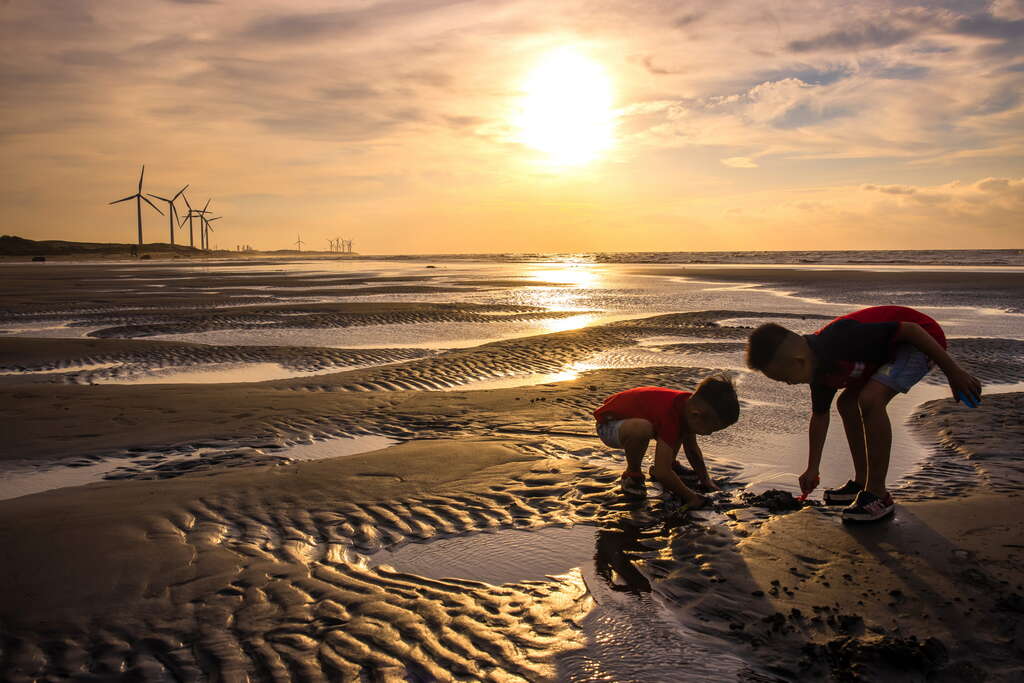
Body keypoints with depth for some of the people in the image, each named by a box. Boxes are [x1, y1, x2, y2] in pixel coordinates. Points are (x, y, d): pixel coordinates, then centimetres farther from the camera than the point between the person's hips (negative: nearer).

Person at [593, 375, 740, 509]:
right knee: (641, 428, -41)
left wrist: (706, 481, 7)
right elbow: (662, 473, -37)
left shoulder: (690, 405, -9)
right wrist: (691, 497, -26)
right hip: (608, 424, -9)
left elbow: (692, 448, 9)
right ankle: (632, 475, -15)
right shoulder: (671, 417, -36)